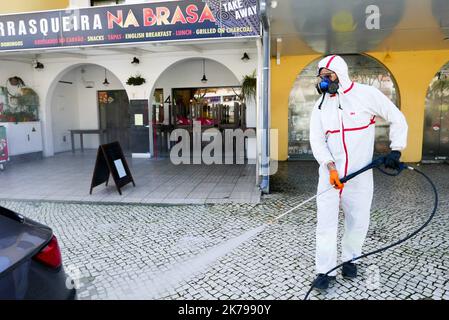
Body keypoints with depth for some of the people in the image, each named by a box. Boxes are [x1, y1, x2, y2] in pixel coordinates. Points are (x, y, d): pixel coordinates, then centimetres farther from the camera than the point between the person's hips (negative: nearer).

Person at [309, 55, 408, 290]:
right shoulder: (321, 105, 4)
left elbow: (397, 119, 3)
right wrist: (330, 166, -16)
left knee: (359, 221, 9)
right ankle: (325, 270, 11)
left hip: (360, 174, -1)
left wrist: (395, 150, -5)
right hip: (330, 173, 2)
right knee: (326, 222, -1)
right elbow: (317, 140, -2)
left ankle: (349, 259, 34)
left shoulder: (367, 94, -6)